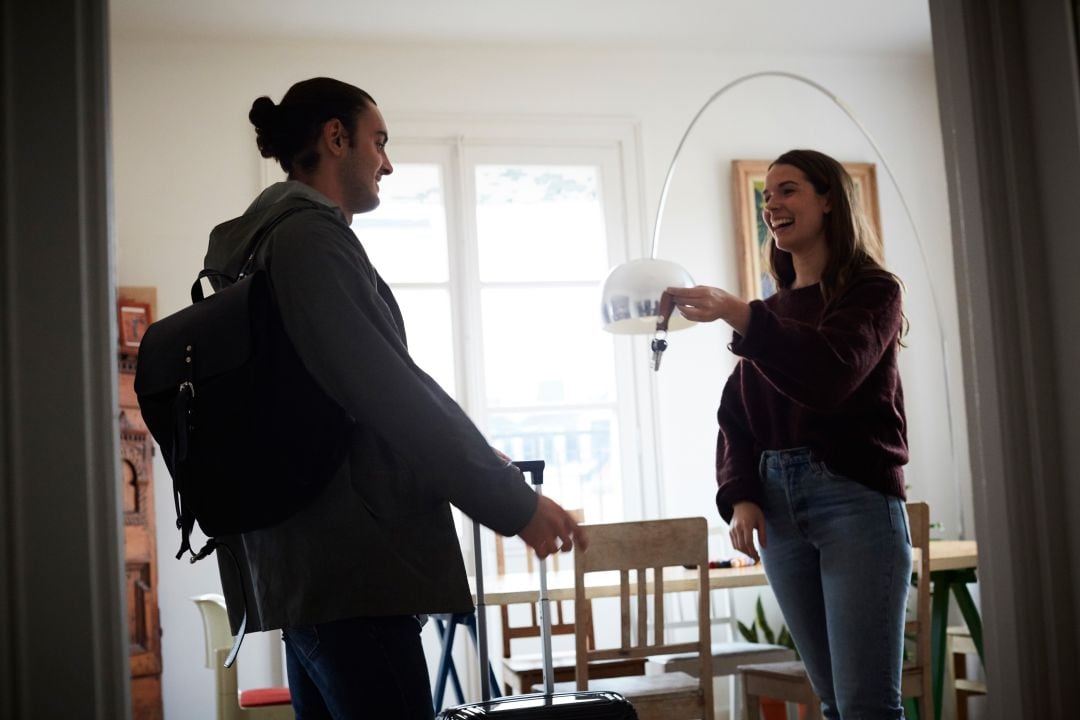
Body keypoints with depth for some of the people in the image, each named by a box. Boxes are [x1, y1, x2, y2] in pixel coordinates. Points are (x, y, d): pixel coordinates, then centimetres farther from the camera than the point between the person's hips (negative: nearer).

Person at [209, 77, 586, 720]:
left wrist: (469, 457, 24)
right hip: (350, 571, -11)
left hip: (304, 570, 11)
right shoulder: (312, 237, -10)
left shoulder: (269, 241, 20)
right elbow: (390, 392, -18)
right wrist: (514, 503, -14)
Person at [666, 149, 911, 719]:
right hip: (778, 506, 6)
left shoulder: (871, 290, 2)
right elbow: (736, 419, 12)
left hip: (855, 500, -5)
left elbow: (832, 372, -17)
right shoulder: (771, 312, 19)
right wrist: (740, 497, -5)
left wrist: (735, 314, -25)